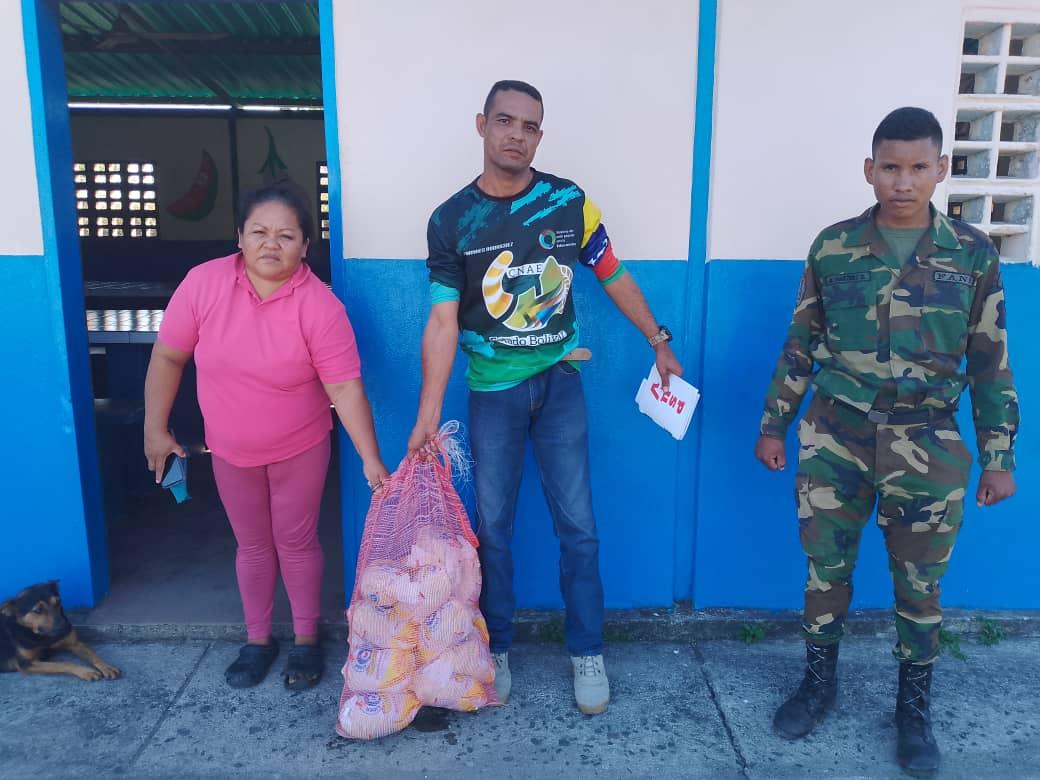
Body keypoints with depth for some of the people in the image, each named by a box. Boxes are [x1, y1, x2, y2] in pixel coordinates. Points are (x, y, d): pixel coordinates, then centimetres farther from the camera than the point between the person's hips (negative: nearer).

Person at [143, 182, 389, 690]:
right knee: (252, 544, 17)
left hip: (299, 448, -2)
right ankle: (258, 639, 36)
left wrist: (371, 460, -23)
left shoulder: (319, 305, -22)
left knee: (296, 543, 12)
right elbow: (168, 357, -5)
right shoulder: (204, 282, -16)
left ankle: (306, 639, 32)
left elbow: (345, 387, -20)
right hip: (230, 450, 2)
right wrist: (156, 429, -1)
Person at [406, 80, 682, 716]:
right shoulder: (452, 221, -4)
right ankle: (497, 648, 28)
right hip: (493, 391, 0)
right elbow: (444, 320, -8)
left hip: (560, 383, 0)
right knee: (493, 526, 9)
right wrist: (429, 414, -14)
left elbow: (614, 276, 8)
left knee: (578, 526, 5)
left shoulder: (569, 202, -2)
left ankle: (588, 653, 23)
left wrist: (661, 342, 9)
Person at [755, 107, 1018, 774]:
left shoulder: (973, 254, -1)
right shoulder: (833, 246, 0)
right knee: (827, 568, 12)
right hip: (834, 438, 1)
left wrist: (999, 457, 3)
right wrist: (774, 424, 6)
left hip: (928, 447, 0)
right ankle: (820, 684, 34)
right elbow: (800, 344, 6)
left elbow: (991, 365, 4)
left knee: (920, 585, 12)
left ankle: (915, 708, 34)